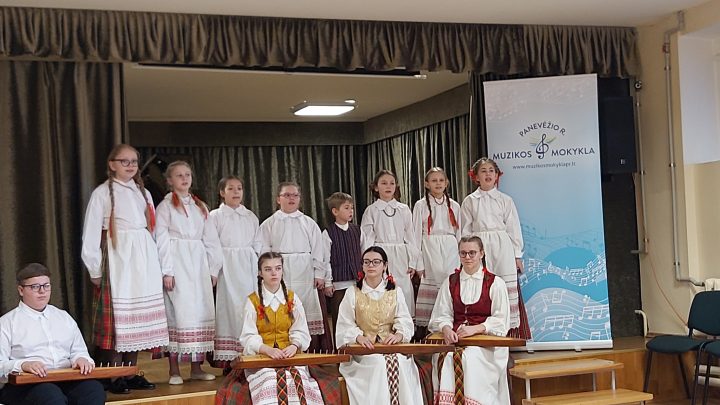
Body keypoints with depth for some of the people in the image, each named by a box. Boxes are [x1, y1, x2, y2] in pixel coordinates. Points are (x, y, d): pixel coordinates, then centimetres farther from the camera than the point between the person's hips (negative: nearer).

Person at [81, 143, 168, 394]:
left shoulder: (143, 193, 15)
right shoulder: (102, 193, -2)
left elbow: (153, 230, 13)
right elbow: (91, 236, -5)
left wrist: (157, 265, 6)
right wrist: (95, 270, -8)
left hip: (144, 263, 6)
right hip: (118, 263, -5)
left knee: (138, 318, 7)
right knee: (118, 317, -5)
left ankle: (132, 374, 14)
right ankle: (115, 377, 0)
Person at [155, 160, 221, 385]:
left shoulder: (200, 206, 17)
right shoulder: (165, 206, 2)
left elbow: (210, 238, 15)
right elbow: (162, 240, -5)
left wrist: (213, 268, 9)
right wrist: (166, 271, -13)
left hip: (198, 263, 5)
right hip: (177, 262, -5)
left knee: (201, 311, 3)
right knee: (177, 311, -7)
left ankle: (196, 367, 10)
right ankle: (174, 369, -1)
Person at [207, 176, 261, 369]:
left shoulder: (251, 217, 15)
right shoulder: (215, 216, 3)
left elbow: (257, 245, 16)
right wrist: (213, 272, -9)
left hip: (248, 268, 4)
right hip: (228, 268, -4)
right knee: (230, 308, -6)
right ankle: (228, 358, -4)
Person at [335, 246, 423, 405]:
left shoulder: (395, 292, 12)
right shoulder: (353, 293, 7)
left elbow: (405, 322, 3)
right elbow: (345, 326, 0)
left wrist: (399, 335, -19)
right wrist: (358, 337, -19)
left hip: (391, 345, 1)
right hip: (363, 350, -1)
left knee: (400, 362, -28)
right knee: (379, 364, -30)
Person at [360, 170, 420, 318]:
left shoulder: (404, 210, 10)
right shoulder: (371, 211, 4)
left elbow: (410, 237, 11)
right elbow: (367, 239, 3)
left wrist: (412, 262, 6)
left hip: (400, 258, 2)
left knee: (404, 293, -1)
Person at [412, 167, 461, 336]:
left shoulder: (454, 205, 12)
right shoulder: (421, 205, 4)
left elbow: (459, 234, 13)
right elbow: (416, 235, 0)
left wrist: (460, 262, 6)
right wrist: (419, 263, -7)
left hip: (450, 252, 3)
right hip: (430, 252, -2)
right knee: (428, 293, -8)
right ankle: (422, 332, -5)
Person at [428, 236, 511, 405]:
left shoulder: (495, 283, 7)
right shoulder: (450, 282, 17)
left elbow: (501, 320, 0)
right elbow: (442, 315, 10)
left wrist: (476, 328, -14)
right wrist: (446, 329, -12)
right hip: (454, 337, 3)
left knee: (470, 358, -33)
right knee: (445, 358, -29)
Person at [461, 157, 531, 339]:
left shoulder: (505, 200, 7)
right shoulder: (469, 201, 8)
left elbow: (513, 229, 7)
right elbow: (466, 231, 8)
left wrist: (517, 256, 4)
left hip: (502, 250, 0)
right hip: (479, 250, 0)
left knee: (506, 289, -4)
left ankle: (509, 331, 1)